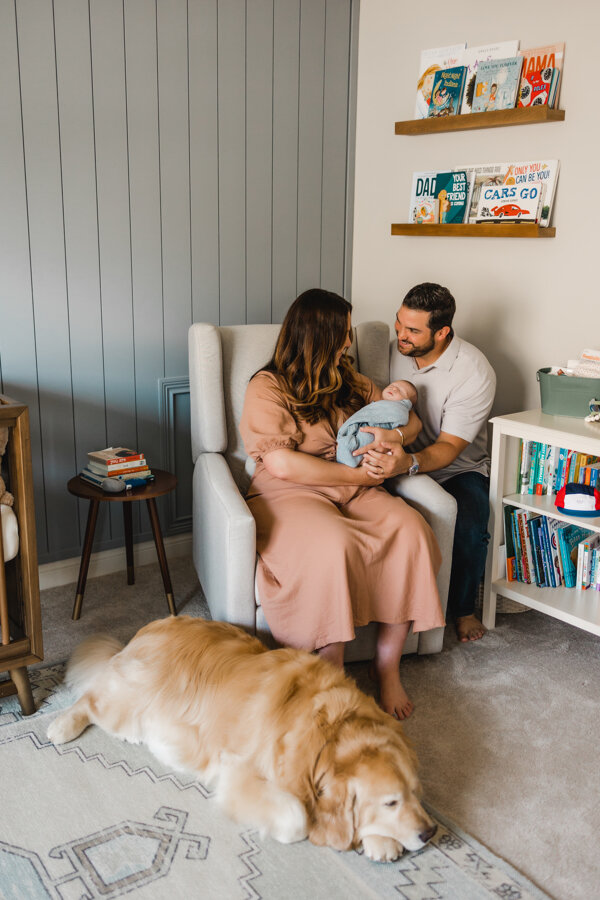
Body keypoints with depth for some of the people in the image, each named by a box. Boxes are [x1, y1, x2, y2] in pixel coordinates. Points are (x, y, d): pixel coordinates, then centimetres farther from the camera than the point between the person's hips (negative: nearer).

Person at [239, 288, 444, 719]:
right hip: (290, 496, -5)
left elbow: (411, 422, 18)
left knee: (411, 529, -25)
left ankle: (388, 663, -14)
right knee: (333, 544, -38)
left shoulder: (350, 381, 16)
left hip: (354, 491, 6)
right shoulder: (267, 389, -4)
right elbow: (282, 464, -17)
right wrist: (356, 475, -13)